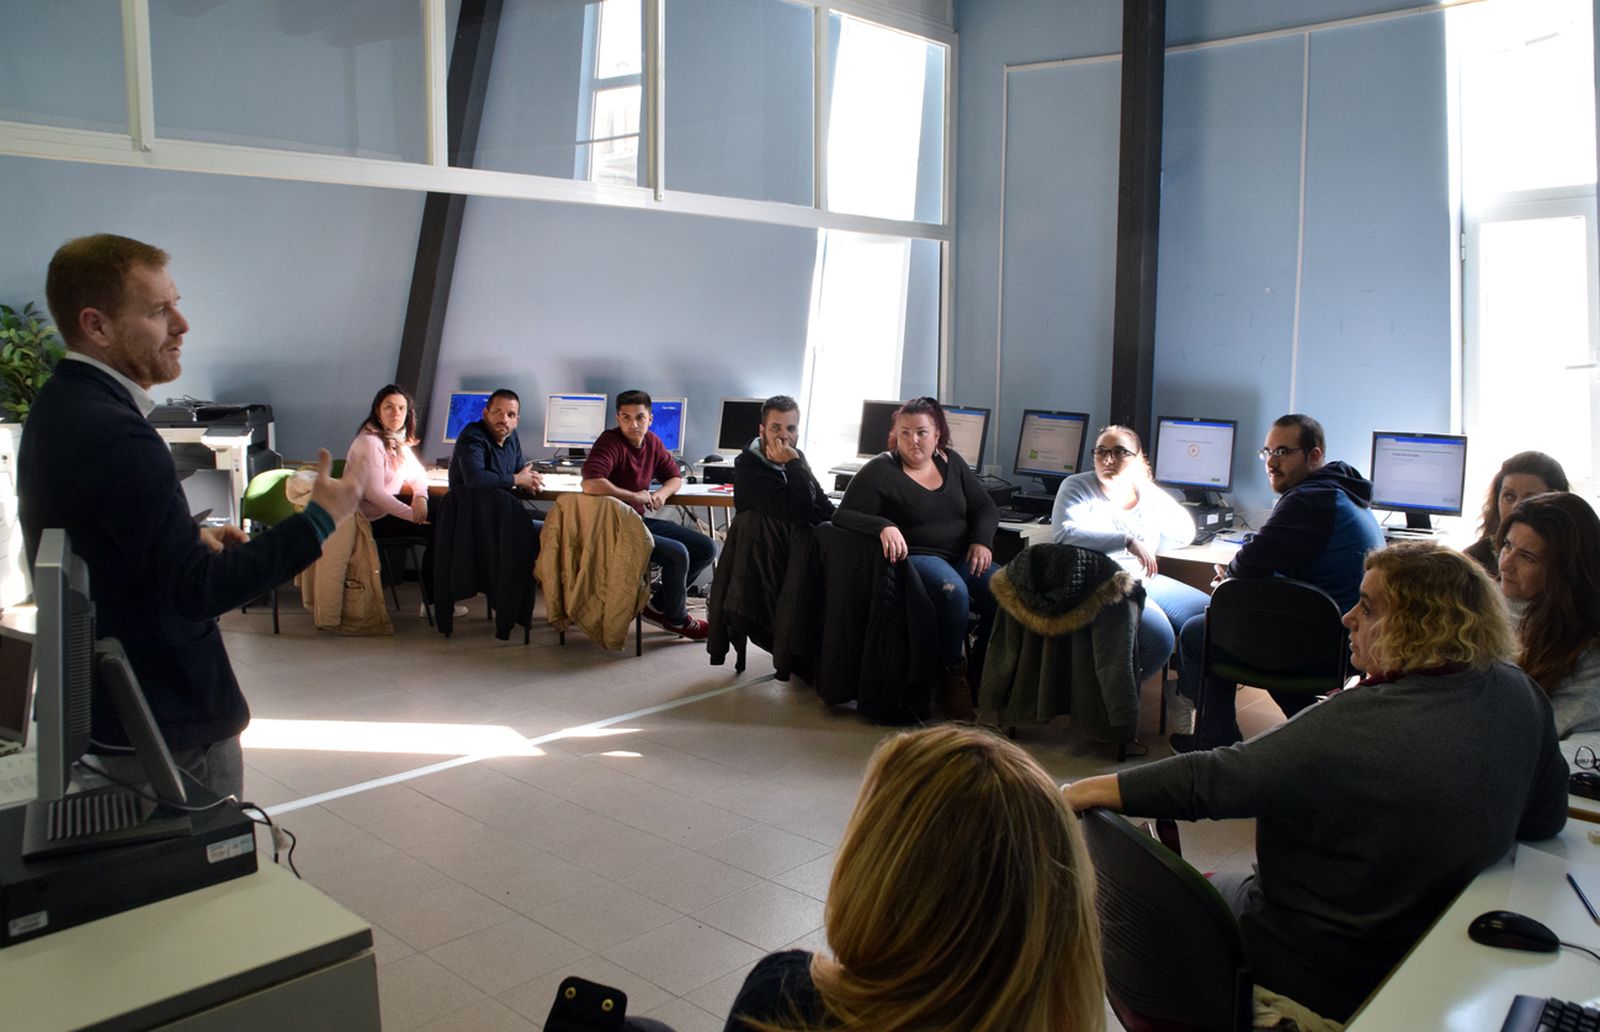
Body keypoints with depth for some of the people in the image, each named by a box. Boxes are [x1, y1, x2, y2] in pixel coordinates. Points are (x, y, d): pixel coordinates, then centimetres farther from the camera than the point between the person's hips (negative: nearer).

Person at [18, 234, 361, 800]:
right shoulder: (116, 435, -26)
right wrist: (318, 521, -23)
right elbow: (193, 590, -26)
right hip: (170, 722, -10)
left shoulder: (59, 406, 7)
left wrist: (193, 540, 9)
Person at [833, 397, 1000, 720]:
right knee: (953, 592, -37)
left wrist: (982, 541, -3)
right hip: (915, 557, -5)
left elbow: (985, 507, 18)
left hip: (963, 556, 5)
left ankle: (982, 681, -8)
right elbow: (844, 515, -7)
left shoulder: (952, 463, 15)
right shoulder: (880, 470, 0)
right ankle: (951, 679, -17)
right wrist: (883, 527, -26)